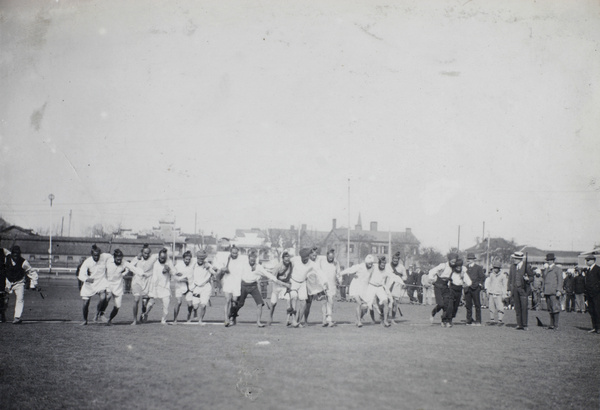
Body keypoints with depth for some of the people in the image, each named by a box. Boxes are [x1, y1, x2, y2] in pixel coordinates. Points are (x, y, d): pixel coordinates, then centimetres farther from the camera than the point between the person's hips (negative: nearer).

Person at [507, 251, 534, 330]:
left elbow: (532, 277, 5)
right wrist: (509, 290, 9)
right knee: (517, 308, 3)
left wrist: (528, 279, -18)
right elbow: (510, 278, 15)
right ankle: (519, 324, 7)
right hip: (514, 289, 4)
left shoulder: (527, 266, -2)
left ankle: (524, 325, -3)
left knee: (524, 307, -9)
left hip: (523, 289, -4)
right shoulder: (512, 266, 12)